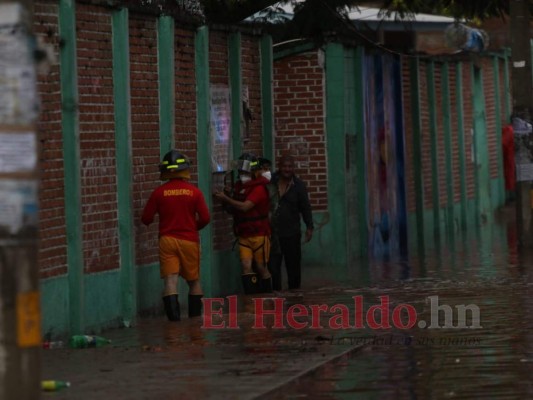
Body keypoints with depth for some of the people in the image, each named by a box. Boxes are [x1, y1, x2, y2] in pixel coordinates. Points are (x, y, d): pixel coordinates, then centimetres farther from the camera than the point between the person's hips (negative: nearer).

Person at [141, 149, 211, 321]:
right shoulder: (194, 192, -5)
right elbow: (205, 218, -5)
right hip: (189, 241, 1)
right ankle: (196, 316, 21)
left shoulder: (159, 192, -4)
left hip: (167, 240, -1)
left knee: (170, 280, -6)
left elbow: (146, 218, -2)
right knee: (194, 281, 15)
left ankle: (173, 315, -20)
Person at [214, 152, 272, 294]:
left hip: (259, 234, -6)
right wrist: (225, 199, -3)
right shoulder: (239, 186, 11)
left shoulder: (259, 187, -12)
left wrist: (226, 199, -20)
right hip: (243, 235, 6)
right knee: (246, 266, -8)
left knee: (261, 267, 2)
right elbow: (232, 209, 17)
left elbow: (245, 206, -23)